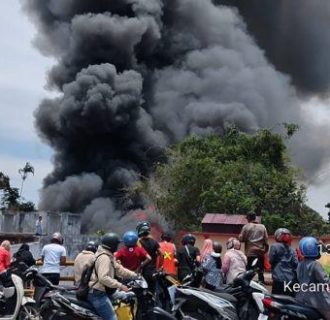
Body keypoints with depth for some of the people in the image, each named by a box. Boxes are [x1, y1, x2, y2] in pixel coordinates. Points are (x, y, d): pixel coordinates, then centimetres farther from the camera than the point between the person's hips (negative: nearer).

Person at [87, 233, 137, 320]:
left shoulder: (108, 256, 14)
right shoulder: (104, 258, -20)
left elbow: (118, 269, 18)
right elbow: (103, 278, -30)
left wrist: (135, 275, 12)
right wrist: (120, 286, -27)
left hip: (100, 292, 11)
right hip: (98, 294, -11)